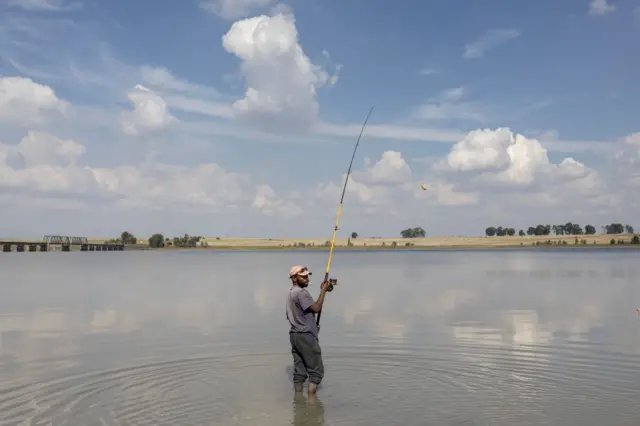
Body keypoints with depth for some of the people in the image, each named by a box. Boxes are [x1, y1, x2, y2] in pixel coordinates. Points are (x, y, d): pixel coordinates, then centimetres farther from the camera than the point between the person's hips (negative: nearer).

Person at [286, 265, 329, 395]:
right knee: (316, 370, -4)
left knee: (299, 371, 10)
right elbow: (316, 308, -23)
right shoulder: (301, 292, -14)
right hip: (306, 336, -9)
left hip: (294, 335, 9)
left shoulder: (290, 293, 17)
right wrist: (323, 291, -16)